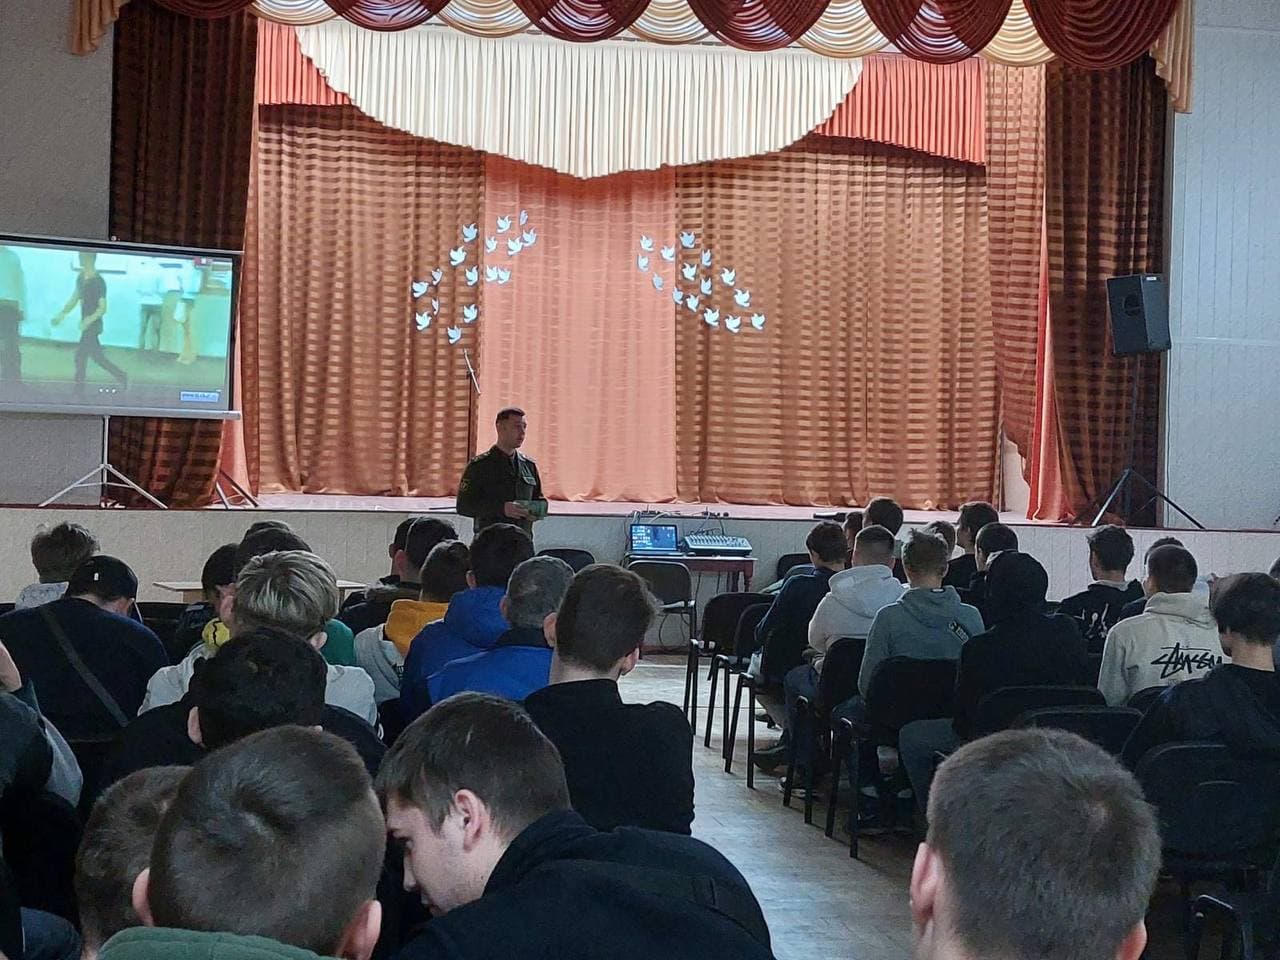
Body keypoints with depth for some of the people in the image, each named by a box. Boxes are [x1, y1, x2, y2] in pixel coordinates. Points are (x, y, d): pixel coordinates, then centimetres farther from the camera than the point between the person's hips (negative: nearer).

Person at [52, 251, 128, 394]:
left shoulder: (99, 282, -17)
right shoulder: (81, 278, 7)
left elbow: (102, 308, -18)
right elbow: (74, 300, 15)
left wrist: (89, 320, -32)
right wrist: (62, 314, 4)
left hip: (93, 326, -8)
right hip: (86, 325, 8)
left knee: (81, 356, -6)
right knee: (96, 356, 15)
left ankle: (79, 393, 2)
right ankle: (121, 376, 27)